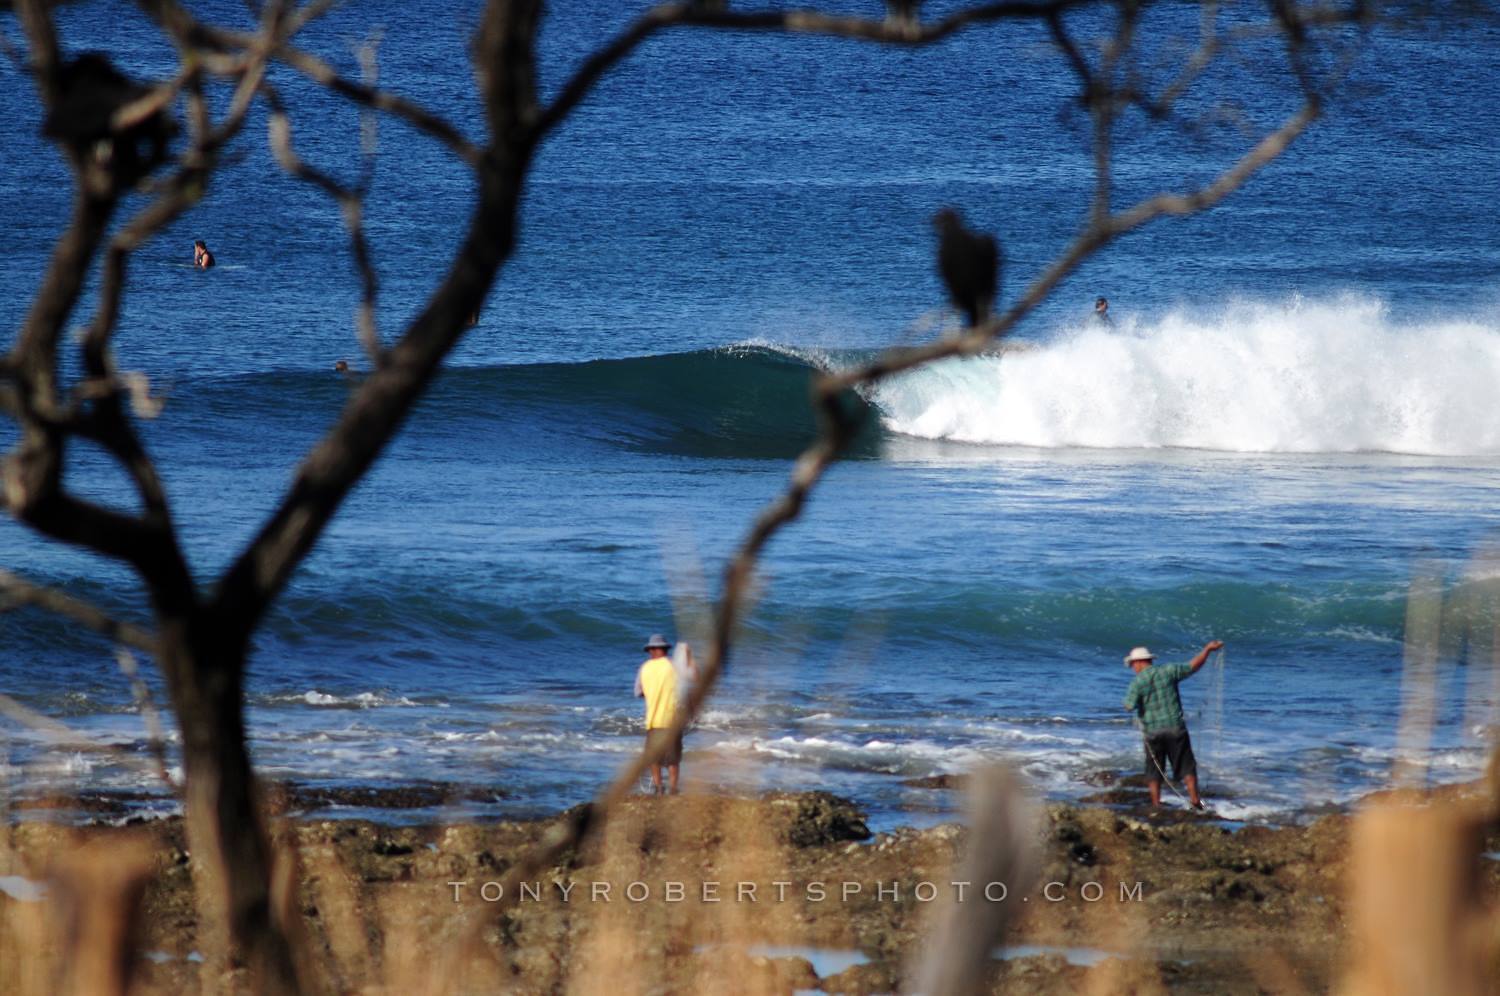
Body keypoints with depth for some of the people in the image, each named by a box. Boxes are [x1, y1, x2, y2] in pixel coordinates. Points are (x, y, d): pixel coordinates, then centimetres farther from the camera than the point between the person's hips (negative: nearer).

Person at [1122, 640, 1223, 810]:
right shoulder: (1168, 671, -3)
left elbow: (1130, 706, -18)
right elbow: (1193, 666, 4)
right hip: (1175, 728, 1)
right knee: (1186, 766, 8)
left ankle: (1156, 803, 9)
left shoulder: (1137, 683, -9)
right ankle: (1194, 798, 2)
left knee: (1154, 770, 11)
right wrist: (1207, 649, 16)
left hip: (1152, 731, -1)